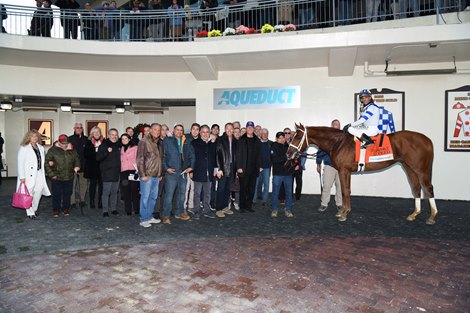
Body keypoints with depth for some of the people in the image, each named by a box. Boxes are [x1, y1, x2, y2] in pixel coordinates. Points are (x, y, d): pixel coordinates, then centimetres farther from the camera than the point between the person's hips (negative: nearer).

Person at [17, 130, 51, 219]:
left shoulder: (40, 148, 13)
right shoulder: (24, 148, -4)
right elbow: (20, 163, -8)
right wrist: (22, 176, -12)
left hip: (39, 174, 5)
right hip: (29, 175, -5)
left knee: (38, 192, 5)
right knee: (29, 193, -3)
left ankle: (34, 209, 23)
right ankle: (30, 212, 7)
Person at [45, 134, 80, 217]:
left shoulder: (72, 151, 6)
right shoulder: (53, 150, -5)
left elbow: (77, 160, 20)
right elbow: (46, 163, -4)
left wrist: (77, 166, 0)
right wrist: (51, 174, -9)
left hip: (69, 177, 3)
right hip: (57, 177, -3)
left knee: (67, 194, 11)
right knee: (56, 194, 5)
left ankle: (66, 209, 26)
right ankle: (56, 210, 18)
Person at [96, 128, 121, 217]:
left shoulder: (118, 145, 12)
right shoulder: (104, 145, -6)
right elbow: (98, 158, -15)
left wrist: (119, 170, 15)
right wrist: (107, 151, -26)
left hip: (116, 173, 6)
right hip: (107, 173, -6)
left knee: (114, 192, 11)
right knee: (106, 192, -4)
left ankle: (114, 209, 21)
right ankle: (105, 211, 3)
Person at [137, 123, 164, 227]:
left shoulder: (159, 143, 13)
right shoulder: (144, 142, -7)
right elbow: (140, 159, -11)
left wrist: (161, 173, 15)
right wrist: (143, 174, -15)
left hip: (157, 175, 7)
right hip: (147, 175, -7)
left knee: (154, 197, 13)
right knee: (145, 197, -1)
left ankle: (149, 217, 25)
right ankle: (144, 219, 9)